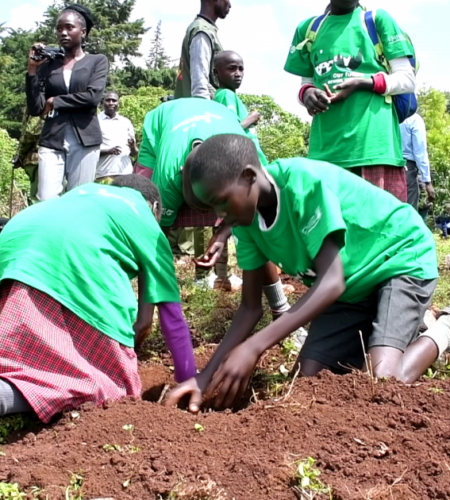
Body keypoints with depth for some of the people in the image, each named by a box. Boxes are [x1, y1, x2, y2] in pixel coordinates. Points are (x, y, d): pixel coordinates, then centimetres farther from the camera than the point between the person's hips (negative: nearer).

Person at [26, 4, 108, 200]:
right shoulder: (48, 64, 11)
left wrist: (54, 102, -2)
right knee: (46, 202, -7)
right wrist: (32, 69, -3)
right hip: (52, 141, 2)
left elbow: (92, 96, -9)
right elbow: (35, 109, 3)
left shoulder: (97, 61, 8)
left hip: (84, 140, -1)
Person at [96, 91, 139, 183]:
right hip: (104, 174, -3)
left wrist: (133, 148, -5)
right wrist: (108, 151, -16)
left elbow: (135, 153, 19)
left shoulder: (126, 122, 17)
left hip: (126, 173, 3)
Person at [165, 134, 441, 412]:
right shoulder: (247, 220, -11)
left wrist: (254, 347, -40)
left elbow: (332, 283, -36)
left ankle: (439, 335, 5)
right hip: (352, 287, 8)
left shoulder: (304, 182, -33)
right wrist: (207, 377, -15)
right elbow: (251, 307, -5)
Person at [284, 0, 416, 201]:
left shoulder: (379, 18, 12)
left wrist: (360, 83, -11)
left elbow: (407, 79, 6)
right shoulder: (308, 28, 20)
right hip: (325, 149, 3)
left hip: (375, 144, -3)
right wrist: (307, 94, -3)